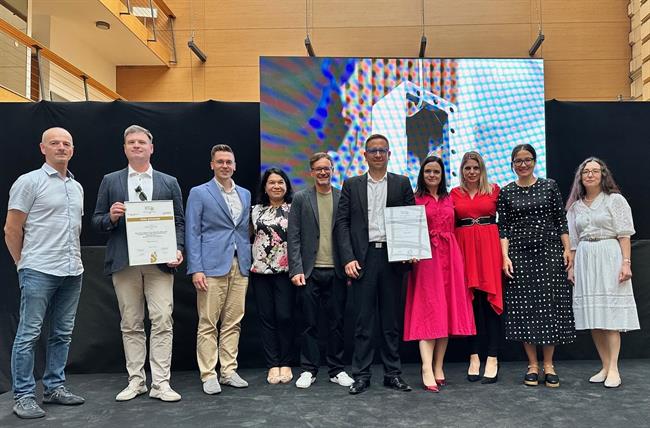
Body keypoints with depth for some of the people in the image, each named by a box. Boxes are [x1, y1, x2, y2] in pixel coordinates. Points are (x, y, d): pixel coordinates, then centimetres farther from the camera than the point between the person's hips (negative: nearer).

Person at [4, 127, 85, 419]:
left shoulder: (77, 187, 15)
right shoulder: (29, 182, -4)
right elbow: (12, 229, -4)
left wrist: (74, 258, 16)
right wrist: (23, 264, 1)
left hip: (72, 271, 7)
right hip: (39, 271, -6)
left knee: (62, 334, 12)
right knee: (29, 334, 0)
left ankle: (55, 387, 23)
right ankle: (23, 396, 8)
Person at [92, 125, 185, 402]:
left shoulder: (169, 182, 10)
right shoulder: (110, 181, 11)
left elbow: (179, 221, 8)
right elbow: (97, 221, 10)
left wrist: (178, 249, -7)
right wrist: (111, 217, -12)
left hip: (160, 262, -1)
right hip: (124, 262, 1)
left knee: (162, 321, -5)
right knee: (131, 324, 7)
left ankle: (160, 383, 3)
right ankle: (136, 381, 19)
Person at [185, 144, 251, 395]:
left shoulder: (245, 194, 15)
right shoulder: (199, 193, 2)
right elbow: (192, 233, -3)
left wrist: (249, 263, 9)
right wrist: (196, 269, -11)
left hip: (240, 268, 4)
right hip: (212, 267, -4)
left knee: (233, 323, 7)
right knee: (208, 324, 0)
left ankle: (229, 371, 17)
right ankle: (208, 375, 9)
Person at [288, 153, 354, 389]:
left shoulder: (343, 198, 6)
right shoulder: (300, 198, 4)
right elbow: (293, 236, 0)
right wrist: (296, 269, -8)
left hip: (336, 271, 1)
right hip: (310, 271, -1)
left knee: (337, 323, 8)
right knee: (309, 323, 6)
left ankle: (337, 370, 21)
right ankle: (308, 370, 18)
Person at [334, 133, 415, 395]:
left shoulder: (402, 184, 9)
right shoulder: (352, 185, 9)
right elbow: (342, 223, 3)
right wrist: (348, 258, -7)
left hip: (392, 256, 1)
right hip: (363, 258, 0)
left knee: (391, 319, 8)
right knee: (363, 319, 3)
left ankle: (393, 373, 17)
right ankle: (361, 375, 11)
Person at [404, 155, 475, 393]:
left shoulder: (448, 199, 15)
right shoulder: (415, 199, 1)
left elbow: (452, 229, 15)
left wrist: (456, 257, 5)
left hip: (449, 256, 5)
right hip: (425, 256, -5)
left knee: (448, 310, 5)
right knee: (427, 310, -9)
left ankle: (439, 367, 13)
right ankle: (427, 369, -10)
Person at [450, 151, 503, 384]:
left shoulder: (494, 190, 6)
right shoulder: (455, 194, 10)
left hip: (489, 247, -1)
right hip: (464, 247, 1)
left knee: (490, 299, -2)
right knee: (470, 301, 3)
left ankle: (492, 359, 3)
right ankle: (474, 357, 11)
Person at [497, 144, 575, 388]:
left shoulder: (549, 186, 5)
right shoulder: (506, 193, 5)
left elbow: (561, 220, 6)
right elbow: (503, 228, 2)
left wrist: (567, 249, -1)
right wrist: (505, 256, -8)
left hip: (549, 252, 0)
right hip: (519, 254, 0)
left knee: (550, 306, 1)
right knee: (524, 308, 1)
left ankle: (549, 365, 12)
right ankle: (532, 365, 12)